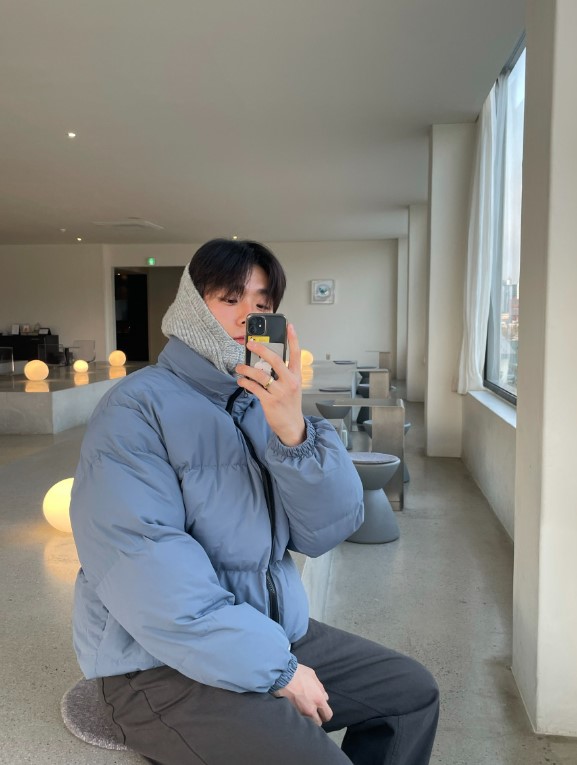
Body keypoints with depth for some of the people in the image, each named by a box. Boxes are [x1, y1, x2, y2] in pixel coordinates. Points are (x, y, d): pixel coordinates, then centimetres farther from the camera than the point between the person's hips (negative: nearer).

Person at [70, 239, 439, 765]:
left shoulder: (268, 403, 5)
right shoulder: (137, 409, -15)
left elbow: (328, 531, -6)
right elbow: (146, 573, -24)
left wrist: (294, 434, -24)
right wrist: (276, 670, -19)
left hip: (275, 632, 7)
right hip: (164, 665, -6)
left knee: (415, 693, 9)